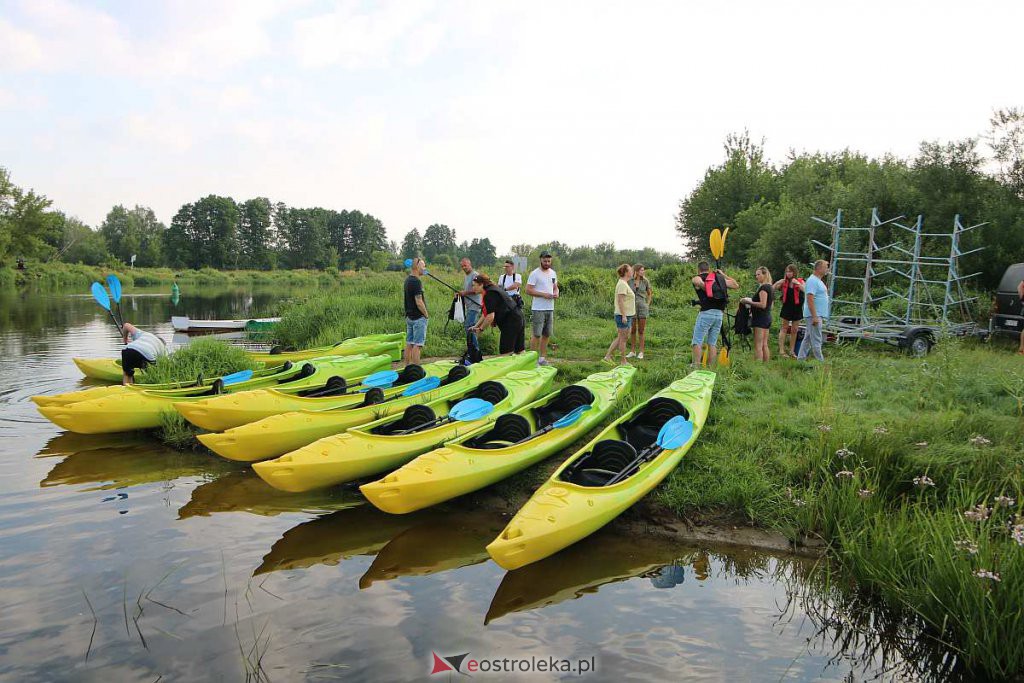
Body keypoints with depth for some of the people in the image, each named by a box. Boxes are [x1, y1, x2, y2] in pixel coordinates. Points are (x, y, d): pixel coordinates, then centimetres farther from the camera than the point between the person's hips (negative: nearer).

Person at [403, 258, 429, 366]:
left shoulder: (408, 280, 12)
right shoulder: (416, 281, -18)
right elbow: (419, 302, -22)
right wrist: (426, 314, -10)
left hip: (409, 316, 9)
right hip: (418, 317, -9)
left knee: (409, 343, 11)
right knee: (417, 345, -6)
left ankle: (407, 368, 16)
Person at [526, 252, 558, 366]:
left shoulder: (553, 273, 13)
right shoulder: (535, 274, -7)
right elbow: (528, 290, -12)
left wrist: (556, 293, -1)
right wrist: (543, 294, -19)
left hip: (550, 308, 7)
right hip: (538, 309, -7)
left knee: (547, 334, 9)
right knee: (537, 334, -6)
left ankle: (542, 358, 18)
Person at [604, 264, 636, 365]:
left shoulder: (624, 283, 16)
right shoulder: (622, 284, -16)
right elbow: (620, 301, -21)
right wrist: (624, 316, -23)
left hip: (626, 315, 10)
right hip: (624, 316, -10)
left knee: (620, 337, 14)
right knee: (623, 338, -2)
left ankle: (607, 356, 15)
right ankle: (623, 361, 6)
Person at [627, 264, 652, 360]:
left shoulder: (645, 281, 1)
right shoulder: (629, 281, -2)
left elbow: (650, 294, 14)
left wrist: (647, 305, 5)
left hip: (642, 307, 0)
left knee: (641, 331, 3)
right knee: (632, 330, 6)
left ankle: (641, 352, 8)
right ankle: (632, 351, 15)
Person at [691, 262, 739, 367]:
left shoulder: (697, 278, 3)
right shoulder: (720, 278, 15)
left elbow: (697, 281, -22)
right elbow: (736, 285, 23)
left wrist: (705, 289, -8)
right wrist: (723, 275, 29)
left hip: (706, 312, -4)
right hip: (720, 313, 5)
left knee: (697, 342, -1)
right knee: (712, 343, 11)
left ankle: (696, 366, -9)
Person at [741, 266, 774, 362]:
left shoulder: (763, 287, -14)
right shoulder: (770, 287, 15)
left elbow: (762, 305, -21)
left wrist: (749, 302, -14)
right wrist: (750, 301, 16)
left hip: (760, 318, -10)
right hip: (767, 317, 10)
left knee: (758, 345, -9)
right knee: (764, 345, 13)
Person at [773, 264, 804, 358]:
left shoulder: (800, 281, -3)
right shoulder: (784, 282, 1)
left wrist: (798, 283, -28)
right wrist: (778, 283, -16)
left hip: (797, 308, 0)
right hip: (787, 307, 0)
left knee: (794, 330, 7)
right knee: (784, 328, 5)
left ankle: (792, 351, 16)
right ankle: (781, 350, 6)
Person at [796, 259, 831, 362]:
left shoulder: (818, 281, 18)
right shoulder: (812, 281, -15)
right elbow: (810, 299, -22)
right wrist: (815, 317, -26)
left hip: (817, 316, 11)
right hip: (814, 315, -11)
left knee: (808, 339, 12)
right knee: (816, 341, -7)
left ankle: (800, 359, 17)